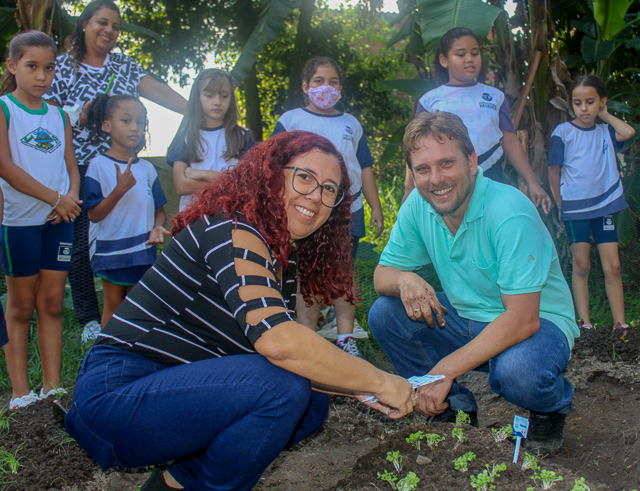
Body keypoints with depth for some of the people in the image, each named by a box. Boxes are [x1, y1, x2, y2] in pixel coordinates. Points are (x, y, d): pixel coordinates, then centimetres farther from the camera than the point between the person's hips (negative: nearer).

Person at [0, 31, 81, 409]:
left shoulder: (59, 116, 13)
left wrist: (72, 199, -7)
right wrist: (56, 198, -13)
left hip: (59, 220, 5)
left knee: (52, 304, 7)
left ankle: (53, 388, 14)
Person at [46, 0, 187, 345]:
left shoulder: (124, 66, 14)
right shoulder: (62, 67, 6)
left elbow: (158, 91, 1)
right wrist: (79, 115, -12)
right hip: (78, 170, -2)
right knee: (80, 245, -1)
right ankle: (89, 319, 13)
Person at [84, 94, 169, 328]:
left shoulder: (146, 168, 5)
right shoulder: (99, 165, -9)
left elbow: (159, 210, 9)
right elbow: (94, 214, -14)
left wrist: (156, 228, -12)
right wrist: (120, 189, -25)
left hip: (142, 250, 4)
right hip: (110, 250, -4)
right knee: (113, 305, 7)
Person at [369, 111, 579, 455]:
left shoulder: (510, 214, -28)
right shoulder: (417, 206, -8)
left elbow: (523, 320, -31)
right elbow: (382, 275, 1)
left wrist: (446, 370, -33)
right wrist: (404, 279, -25)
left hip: (540, 323, -6)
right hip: (466, 319, 6)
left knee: (515, 372, -38)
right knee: (384, 314, -13)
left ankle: (551, 410, 2)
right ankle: (456, 408, 6)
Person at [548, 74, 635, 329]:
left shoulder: (605, 132, 7)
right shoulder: (563, 132, -3)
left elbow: (628, 132, -14)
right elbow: (554, 172, 0)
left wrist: (604, 115, 0)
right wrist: (561, 205, 1)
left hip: (604, 205, 3)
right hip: (574, 208, -3)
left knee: (612, 266, 0)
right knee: (581, 265, 1)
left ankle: (620, 323, 6)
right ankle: (584, 323, 8)